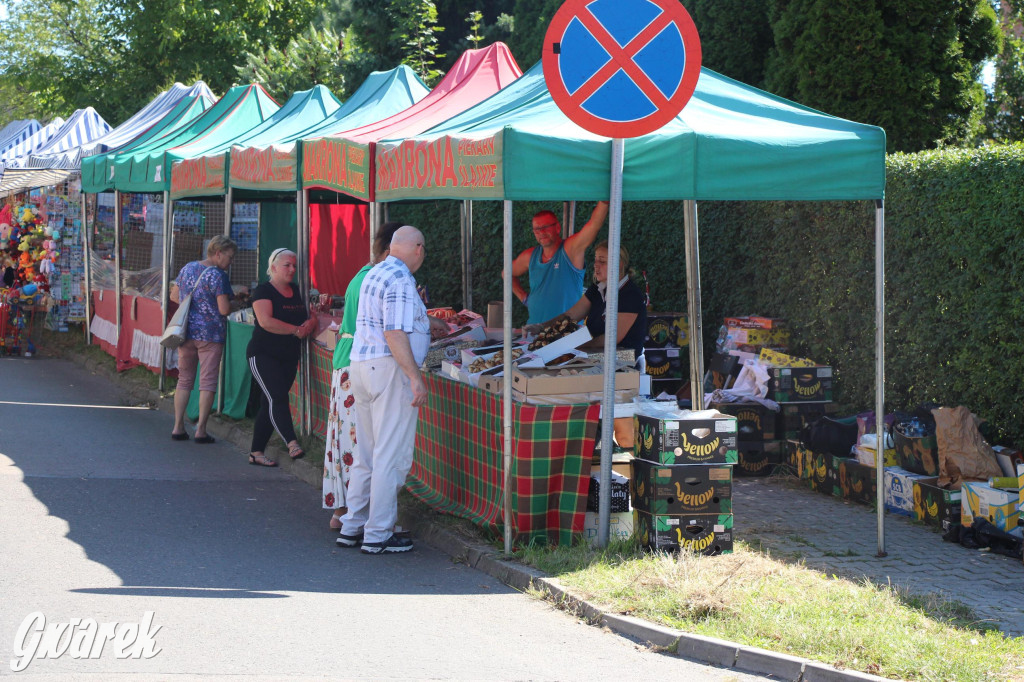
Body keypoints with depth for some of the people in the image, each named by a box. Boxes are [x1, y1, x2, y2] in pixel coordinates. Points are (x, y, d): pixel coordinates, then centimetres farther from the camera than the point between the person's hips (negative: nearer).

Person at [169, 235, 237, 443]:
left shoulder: (188, 268, 9)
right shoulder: (218, 275, -13)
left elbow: (174, 296, 19)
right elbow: (224, 309, -18)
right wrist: (235, 302, 3)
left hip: (187, 331, 6)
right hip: (210, 334, -6)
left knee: (184, 379, 14)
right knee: (207, 382, 0)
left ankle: (178, 427, 12)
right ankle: (200, 431, 0)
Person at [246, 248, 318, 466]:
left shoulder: (295, 293, 14)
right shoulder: (263, 291, -8)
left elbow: (308, 318, 19)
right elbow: (266, 321, -21)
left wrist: (311, 322, -6)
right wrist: (297, 330, -17)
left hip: (289, 356, 7)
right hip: (264, 355, -7)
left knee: (269, 404, 7)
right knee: (278, 398, -20)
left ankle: (256, 452, 10)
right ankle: (292, 443, -31)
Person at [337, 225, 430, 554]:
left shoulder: (374, 274, 17)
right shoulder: (401, 280, -13)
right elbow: (395, 334, -21)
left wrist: (434, 324, 47)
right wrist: (415, 377, -21)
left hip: (361, 366, 10)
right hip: (389, 368, -10)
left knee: (366, 454, 15)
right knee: (392, 456, -5)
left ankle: (352, 527, 19)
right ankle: (378, 536, -4)